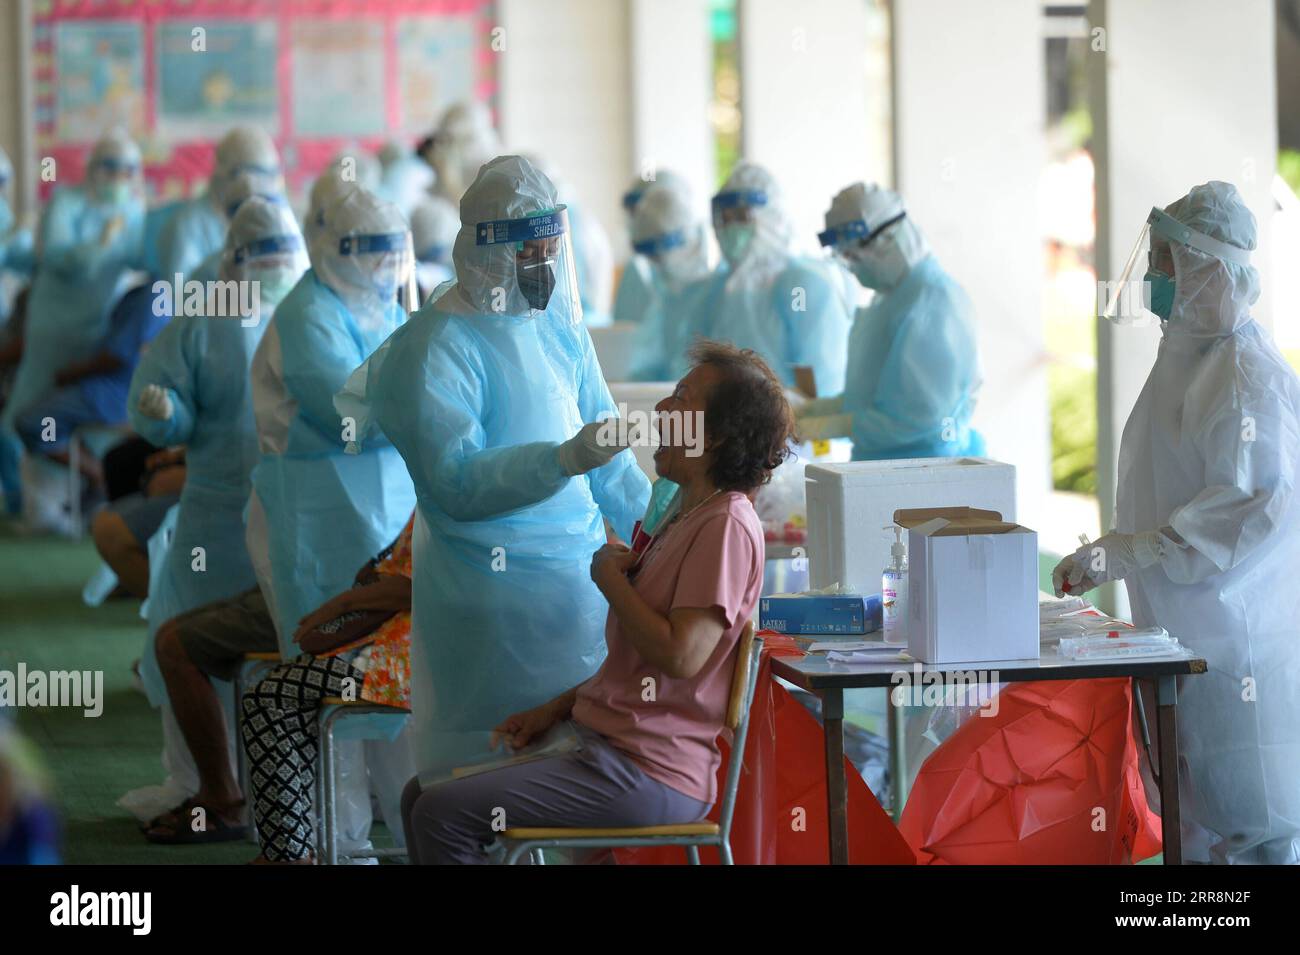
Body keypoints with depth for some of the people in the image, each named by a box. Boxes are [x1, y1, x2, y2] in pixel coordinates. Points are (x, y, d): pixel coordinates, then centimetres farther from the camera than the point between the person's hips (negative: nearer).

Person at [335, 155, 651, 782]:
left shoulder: (560, 325, 12)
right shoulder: (437, 345, -11)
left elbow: (610, 459, 20)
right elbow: (454, 482, -20)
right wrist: (565, 460, -30)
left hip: (579, 573, 7)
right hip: (495, 594, -7)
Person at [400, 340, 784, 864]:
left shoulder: (726, 525, -15)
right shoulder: (687, 516, 18)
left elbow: (680, 656, -25)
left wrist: (609, 576, -11)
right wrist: (554, 709, 12)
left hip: (646, 771, -10)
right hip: (604, 739, 10)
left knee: (442, 816, -16)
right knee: (422, 796, 9)